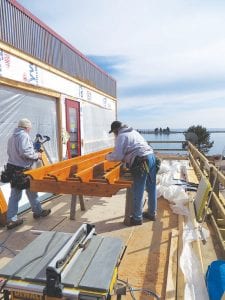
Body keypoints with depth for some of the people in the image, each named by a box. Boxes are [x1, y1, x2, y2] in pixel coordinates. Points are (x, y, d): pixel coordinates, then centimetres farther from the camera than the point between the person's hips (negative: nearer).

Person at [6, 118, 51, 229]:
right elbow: (24, 152, -27)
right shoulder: (24, 136, -15)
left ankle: (11, 219, 12)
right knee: (31, 191, 12)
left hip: (12, 167, 8)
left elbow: (10, 152, 15)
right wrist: (36, 155, -11)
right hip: (22, 169, -7)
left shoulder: (11, 137, 13)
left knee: (14, 194, 10)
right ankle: (38, 211, 30)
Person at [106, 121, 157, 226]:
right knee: (151, 188, 17)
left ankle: (137, 218, 12)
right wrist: (125, 158, 32)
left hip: (142, 161, -9)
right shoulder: (133, 132, 25)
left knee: (138, 191, 1)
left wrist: (108, 156, 10)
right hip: (151, 156, 9)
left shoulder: (121, 136, -2)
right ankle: (152, 213, 31)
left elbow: (117, 156, -8)